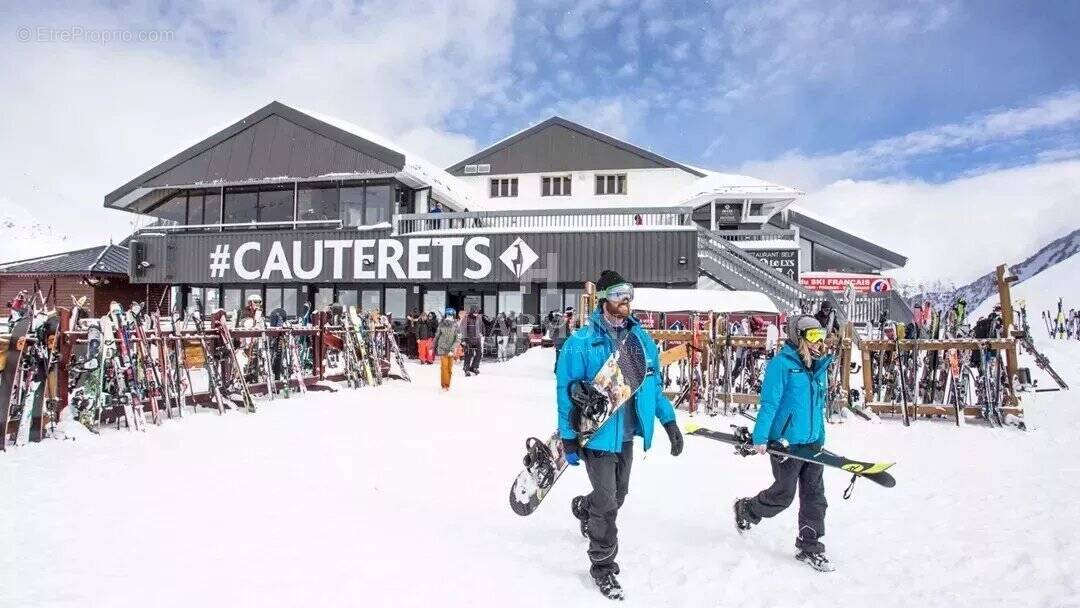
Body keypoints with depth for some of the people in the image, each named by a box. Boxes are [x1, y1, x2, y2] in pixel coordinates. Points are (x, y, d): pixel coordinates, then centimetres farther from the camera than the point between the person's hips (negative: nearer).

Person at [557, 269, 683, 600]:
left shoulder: (641, 338, 3)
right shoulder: (581, 342, -15)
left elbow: (652, 385, 12)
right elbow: (566, 391, -11)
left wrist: (669, 421, 7)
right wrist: (569, 437, -12)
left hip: (627, 433, 6)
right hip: (598, 433, -6)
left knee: (618, 495, 22)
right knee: (607, 504, 0)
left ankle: (584, 508, 55)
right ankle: (603, 565, 22)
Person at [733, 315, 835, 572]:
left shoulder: (819, 366, 10)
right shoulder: (781, 364, -13)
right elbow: (769, 403, -16)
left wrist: (820, 437, 22)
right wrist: (760, 438, -19)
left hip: (813, 442, 7)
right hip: (785, 442, -7)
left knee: (814, 497, 8)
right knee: (784, 494, 3)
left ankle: (810, 548, 21)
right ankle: (745, 510, 29)